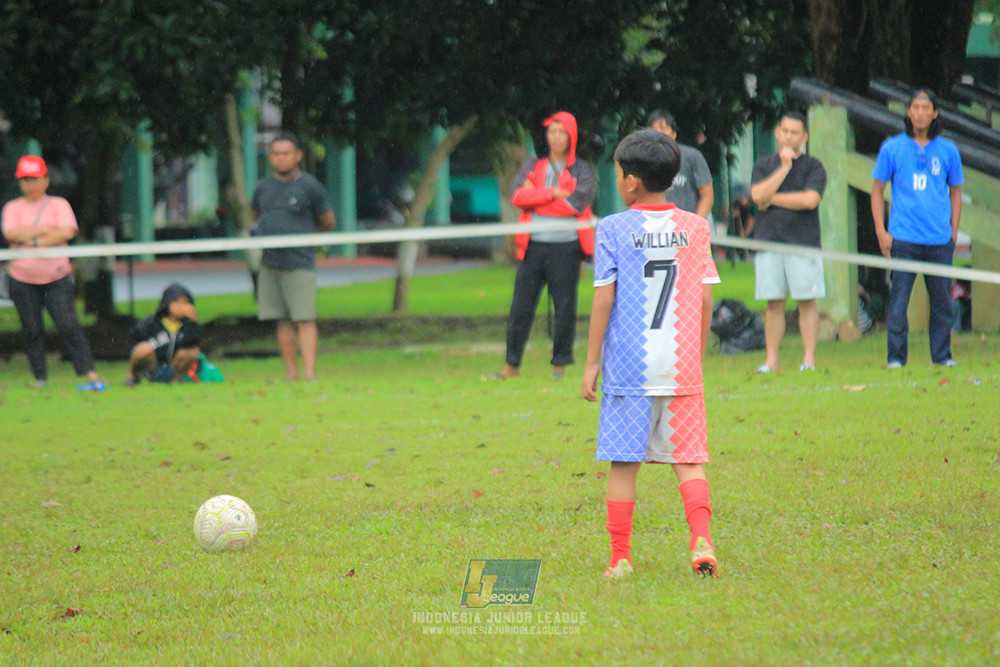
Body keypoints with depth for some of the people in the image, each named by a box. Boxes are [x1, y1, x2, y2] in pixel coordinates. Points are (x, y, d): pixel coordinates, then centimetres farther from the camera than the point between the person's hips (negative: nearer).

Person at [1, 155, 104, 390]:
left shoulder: (59, 205, 6)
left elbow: (67, 232, -11)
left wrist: (34, 242, -13)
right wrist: (48, 231, -10)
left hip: (56, 276, -2)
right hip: (23, 280, 2)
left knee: (68, 325, -12)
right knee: (32, 330, 2)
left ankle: (90, 373, -16)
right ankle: (40, 378, 10)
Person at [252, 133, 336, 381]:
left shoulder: (309, 186, 0)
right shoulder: (264, 187, 13)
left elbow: (329, 222, 5)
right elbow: (256, 216, 28)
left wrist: (301, 233, 7)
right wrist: (260, 231, 8)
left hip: (299, 264, -5)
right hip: (269, 264, 5)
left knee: (305, 319, -10)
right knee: (283, 321, 5)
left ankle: (310, 372, -13)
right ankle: (291, 372, 9)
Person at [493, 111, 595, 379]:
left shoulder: (581, 170, 8)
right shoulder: (533, 167, 15)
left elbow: (578, 203, -9)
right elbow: (518, 196, -2)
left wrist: (537, 197, -4)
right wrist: (552, 193, -11)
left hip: (566, 246, -2)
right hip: (534, 244, 2)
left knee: (565, 306, -2)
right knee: (521, 306, -1)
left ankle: (560, 363, 8)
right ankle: (512, 364, 4)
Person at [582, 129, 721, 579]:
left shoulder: (612, 230, -3)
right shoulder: (695, 228, 5)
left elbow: (604, 300, -4)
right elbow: (705, 299, 6)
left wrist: (592, 361, 2)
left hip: (629, 368, -2)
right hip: (682, 368, 2)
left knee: (623, 464, 4)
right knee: (687, 460, 6)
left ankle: (620, 557, 6)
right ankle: (701, 540, -12)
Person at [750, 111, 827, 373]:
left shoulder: (813, 167, 5)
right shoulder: (763, 165, 14)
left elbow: (810, 199, -10)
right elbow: (758, 195, -3)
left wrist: (772, 199, -2)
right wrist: (784, 167, -6)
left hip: (803, 241, -2)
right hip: (769, 241, 2)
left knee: (807, 302, -3)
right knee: (774, 303, 2)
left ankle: (809, 358, -1)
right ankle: (771, 360, 4)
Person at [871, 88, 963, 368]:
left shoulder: (948, 150, 9)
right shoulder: (892, 148, 5)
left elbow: (955, 193, 17)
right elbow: (877, 190, 9)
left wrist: (953, 232, 8)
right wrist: (881, 231, 0)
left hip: (940, 240, 2)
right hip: (903, 238, -2)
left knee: (941, 300, 3)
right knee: (898, 299, -6)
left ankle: (942, 355, 13)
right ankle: (895, 357, 0)